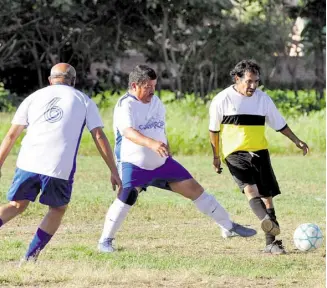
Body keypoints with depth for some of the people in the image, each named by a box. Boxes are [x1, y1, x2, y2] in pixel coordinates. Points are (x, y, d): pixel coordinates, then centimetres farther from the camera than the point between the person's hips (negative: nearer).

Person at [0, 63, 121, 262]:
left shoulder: (34, 97, 20)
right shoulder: (83, 100, 15)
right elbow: (99, 137, 7)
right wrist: (114, 171, 8)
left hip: (28, 163, 2)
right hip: (60, 168, -2)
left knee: (16, 206, 18)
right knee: (58, 209, 20)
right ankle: (30, 258, 11)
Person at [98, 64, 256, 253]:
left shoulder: (156, 102, 8)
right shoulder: (125, 105, -16)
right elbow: (128, 131, -34)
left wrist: (167, 154, 21)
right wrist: (151, 143, -50)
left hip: (161, 163, 6)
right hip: (134, 164, -6)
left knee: (195, 189, 4)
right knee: (126, 198, -26)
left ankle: (229, 227, 15)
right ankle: (106, 240, -7)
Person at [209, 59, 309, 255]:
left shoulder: (263, 99, 5)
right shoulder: (222, 100, -3)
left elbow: (279, 123, 17)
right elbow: (214, 129, 8)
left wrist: (296, 140, 12)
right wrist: (216, 156, 12)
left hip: (259, 152, 4)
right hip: (235, 153, -4)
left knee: (267, 195, -1)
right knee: (249, 188, -27)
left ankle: (271, 243, 4)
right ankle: (269, 222, -49)